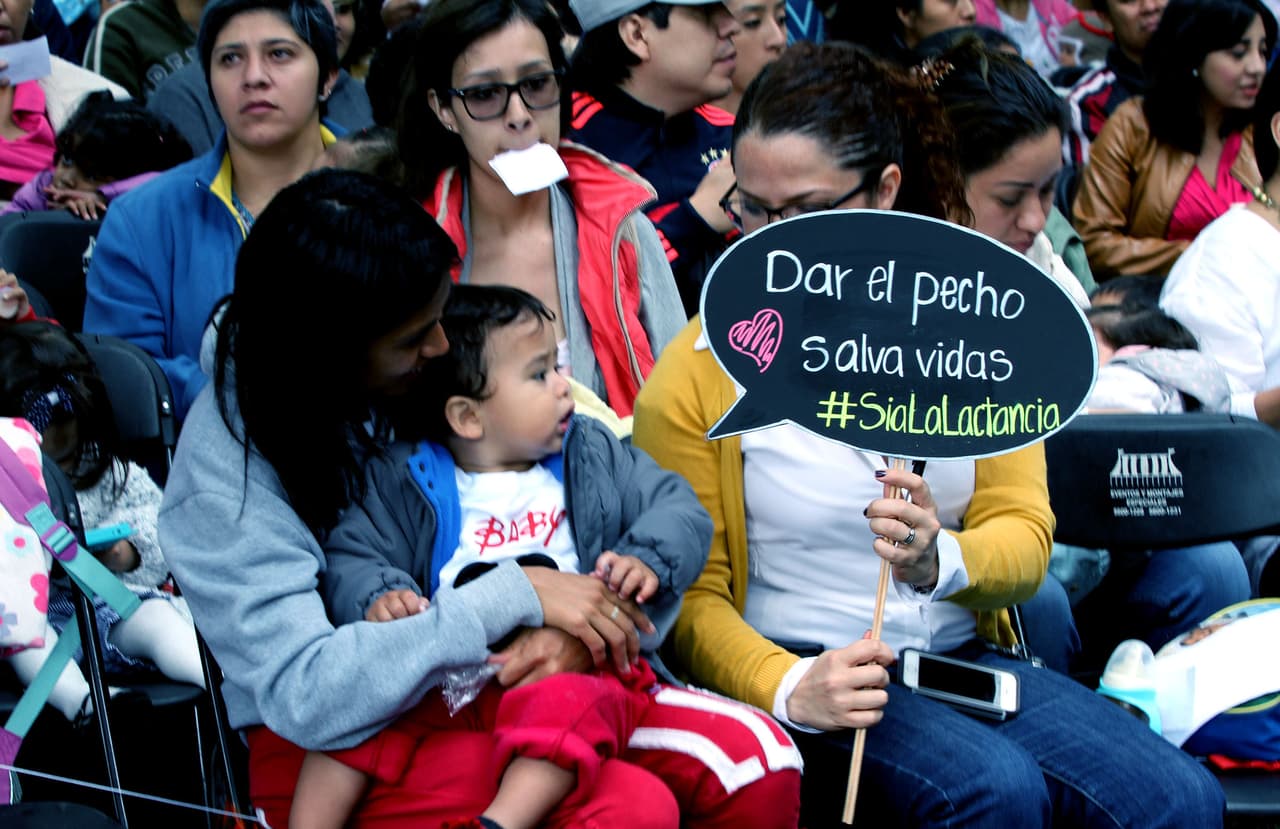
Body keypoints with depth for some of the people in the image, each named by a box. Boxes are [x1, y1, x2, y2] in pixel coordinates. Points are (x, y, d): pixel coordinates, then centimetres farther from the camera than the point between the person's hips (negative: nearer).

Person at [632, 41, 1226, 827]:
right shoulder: (698, 373, -4)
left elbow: (1024, 536, 2)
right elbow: (690, 596, -5)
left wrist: (940, 562, -21)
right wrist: (788, 689, -25)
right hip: (807, 673, -3)